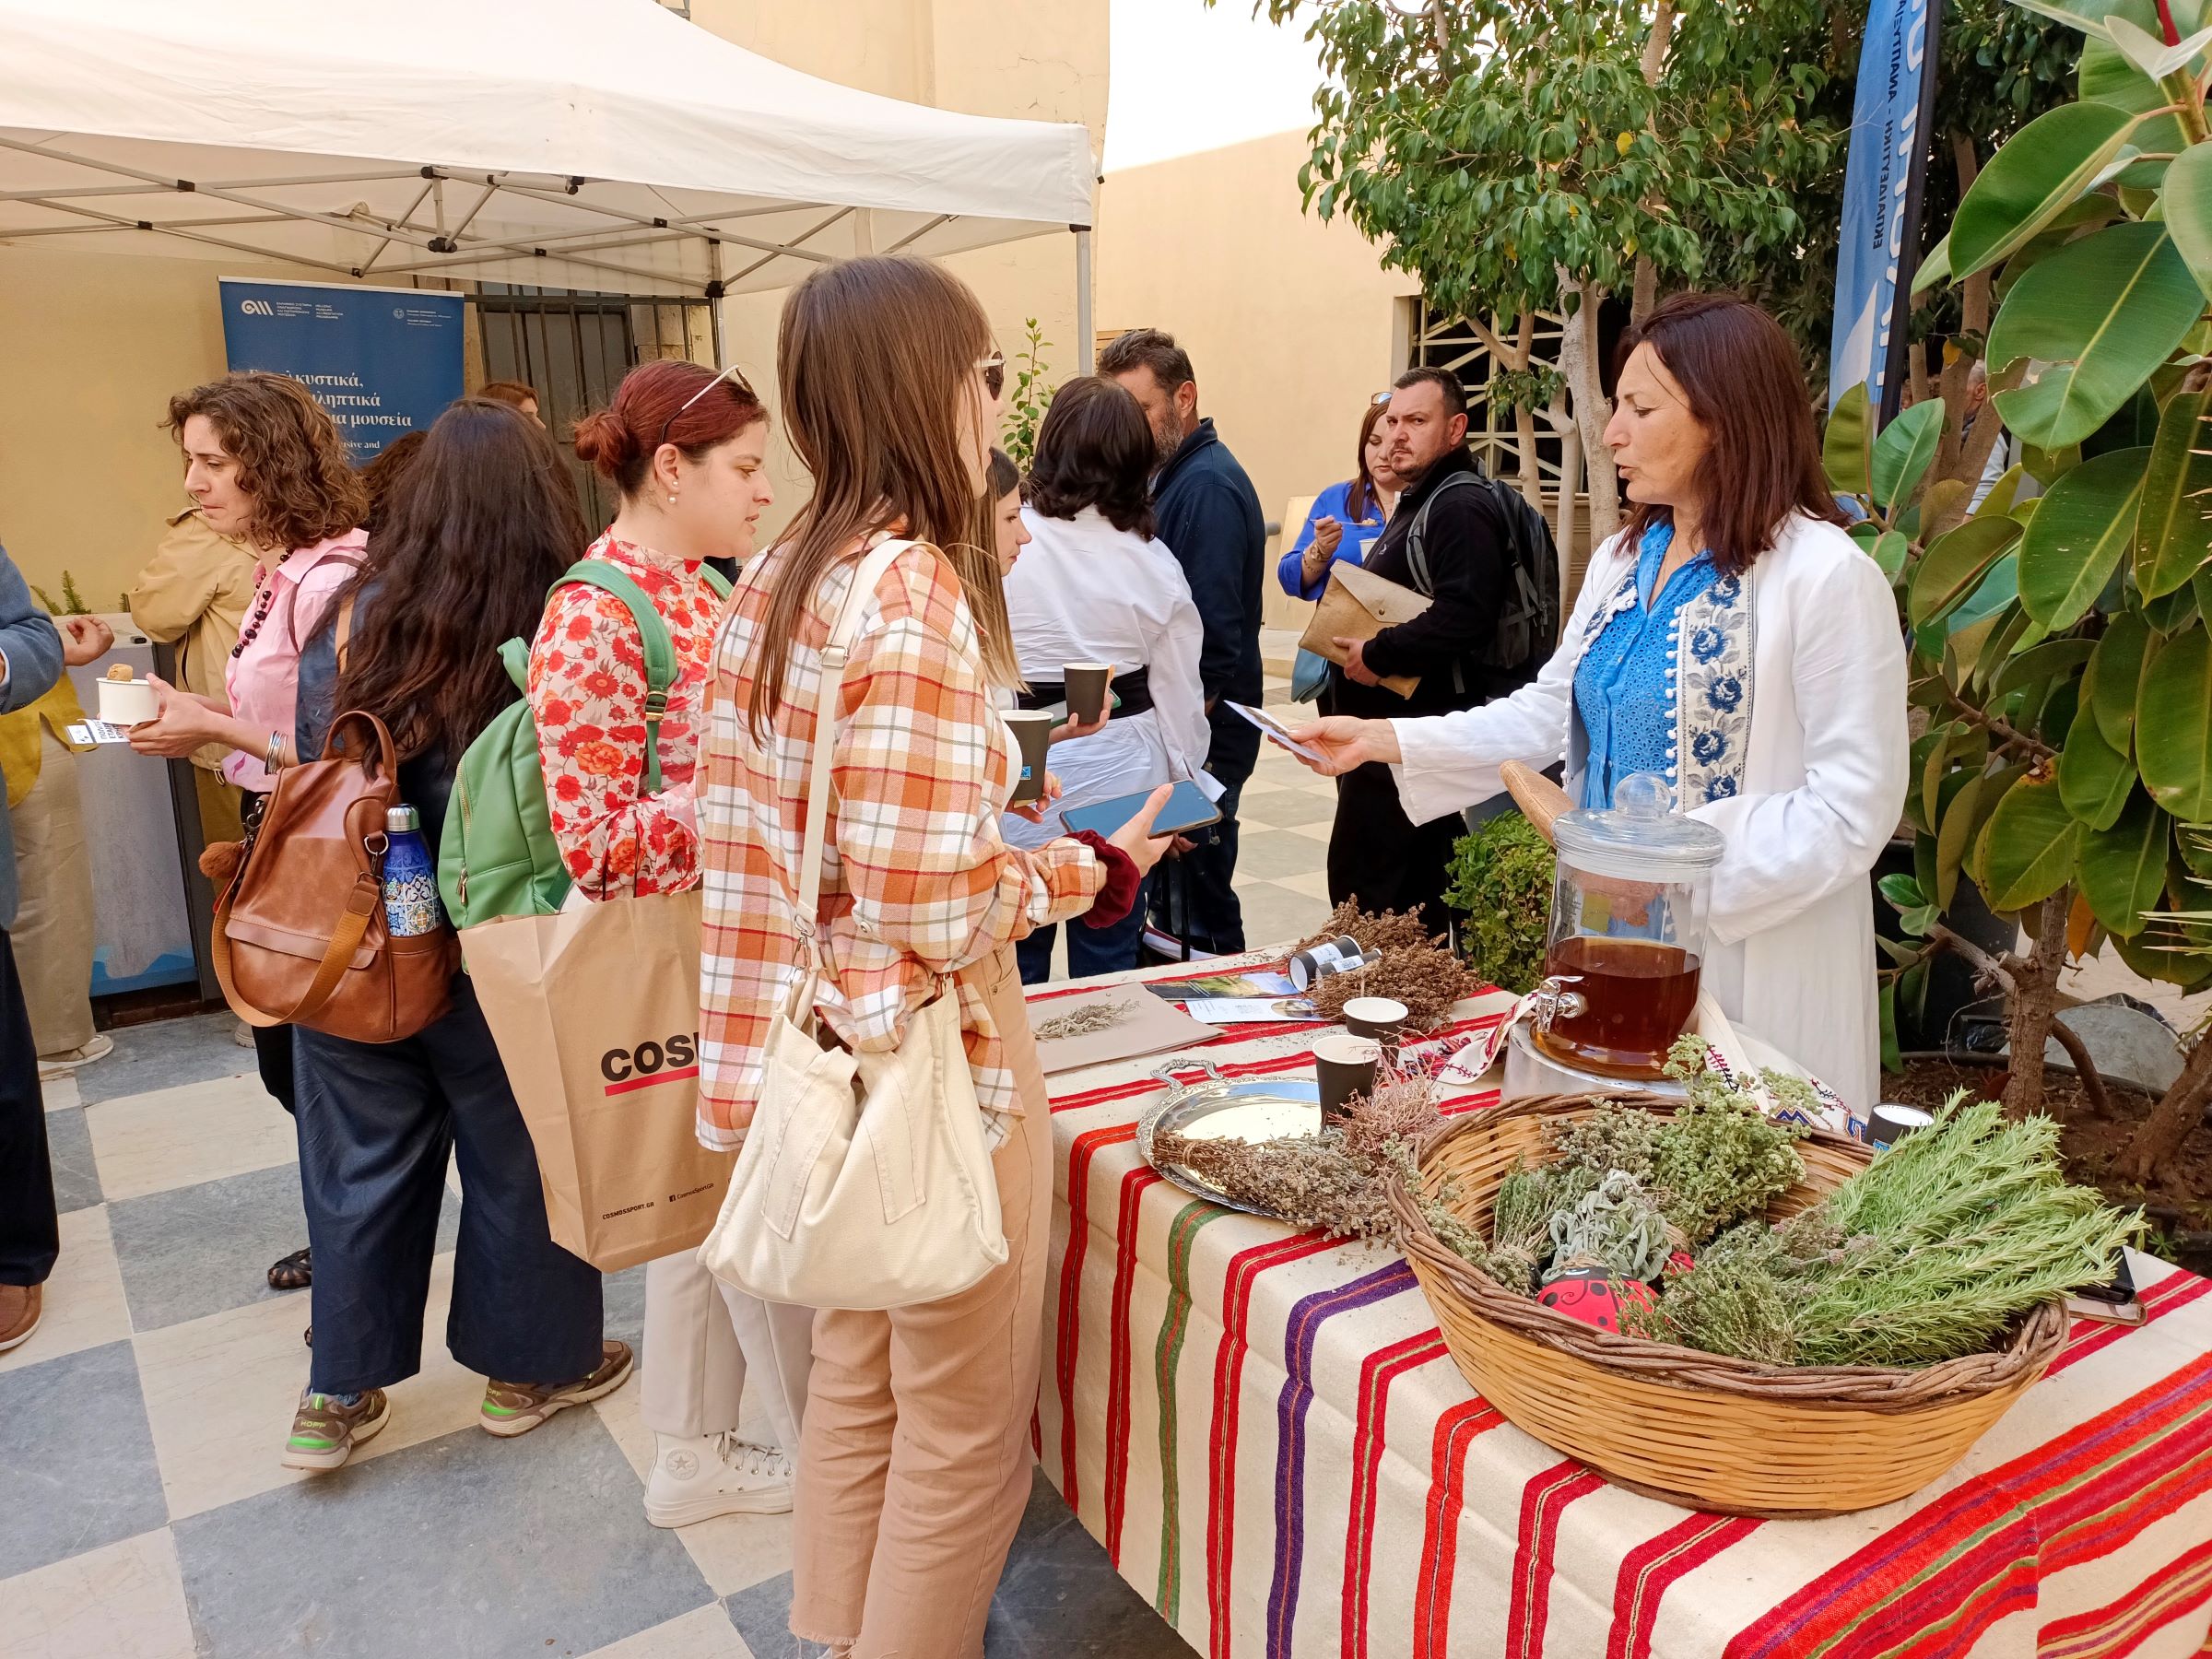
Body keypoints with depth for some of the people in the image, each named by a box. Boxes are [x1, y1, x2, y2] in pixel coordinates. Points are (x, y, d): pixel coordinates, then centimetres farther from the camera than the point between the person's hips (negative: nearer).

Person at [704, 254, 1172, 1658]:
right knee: (966, 1432, 11)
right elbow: (929, 901, -25)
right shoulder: (915, 600, -22)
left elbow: (782, 827, 9)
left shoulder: (774, 582, 4)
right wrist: (1092, 869, -9)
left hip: (824, 1043, 9)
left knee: (856, 1386, 25)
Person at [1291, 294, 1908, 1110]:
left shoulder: (1825, 576, -16)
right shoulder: (1623, 560, 8)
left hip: (1751, 963, -7)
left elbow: (1852, 807, -18)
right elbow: (1550, 709, 9)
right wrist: (1384, 738, 1)